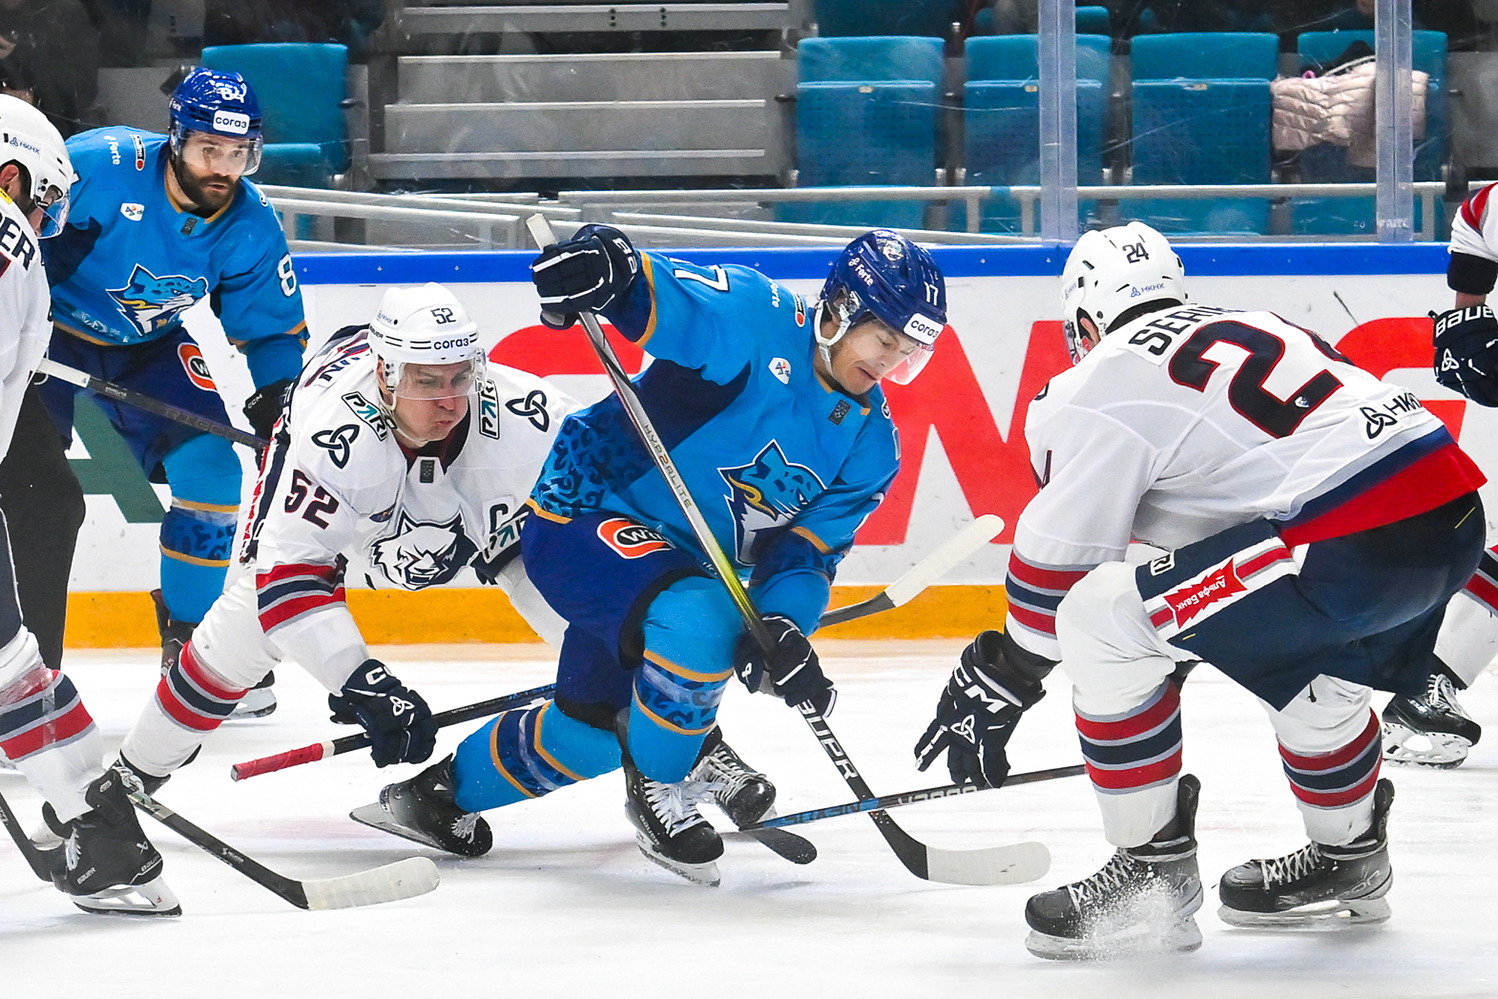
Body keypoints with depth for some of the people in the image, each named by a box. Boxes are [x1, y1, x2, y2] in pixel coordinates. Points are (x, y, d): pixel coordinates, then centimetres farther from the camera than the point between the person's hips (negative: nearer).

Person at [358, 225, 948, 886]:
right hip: (584, 516, -9)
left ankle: (447, 789, 44)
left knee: (592, 731, 19)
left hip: (687, 565, 9)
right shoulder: (755, 318, -19)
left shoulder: (870, 445, 1)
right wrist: (602, 263, -48)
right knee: (699, 621, -35)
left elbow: (805, 551, -2)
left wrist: (784, 628, -21)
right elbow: (645, 292, -24)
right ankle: (659, 788, -10)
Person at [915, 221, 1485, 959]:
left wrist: (996, 683, 21)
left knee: (1102, 623, -2)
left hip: (1355, 541, -9)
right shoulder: (1248, 326, 29)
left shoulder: (1105, 381, 6)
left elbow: (1057, 563, 8)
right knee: (1307, 665, 36)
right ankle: (1347, 862, 49)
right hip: (1455, 509, 9)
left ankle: (1152, 873, 5)